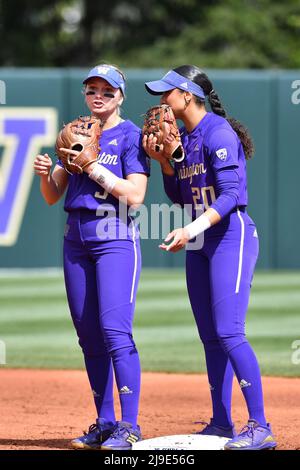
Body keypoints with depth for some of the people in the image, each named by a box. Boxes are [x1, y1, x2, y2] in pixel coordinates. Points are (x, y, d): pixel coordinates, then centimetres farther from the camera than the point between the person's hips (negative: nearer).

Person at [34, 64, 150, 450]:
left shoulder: (130, 136, -3)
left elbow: (135, 195, -14)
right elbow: (52, 196, 14)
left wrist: (92, 166, -18)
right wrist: (45, 173, -7)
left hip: (116, 237, -7)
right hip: (76, 238, 7)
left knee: (115, 330, -16)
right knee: (88, 335, 6)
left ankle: (129, 426, -14)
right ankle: (105, 424, 11)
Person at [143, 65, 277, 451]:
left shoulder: (218, 133, -14)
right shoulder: (183, 138, 13)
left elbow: (230, 194, -21)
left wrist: (192, 229, -30)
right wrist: (163, 161, 4)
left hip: (231, 235, -9)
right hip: (199, 244, 9)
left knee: (228, 332, -16)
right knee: (210, 338, 9)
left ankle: (260, 426, -15)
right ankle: (221, 424, 14)